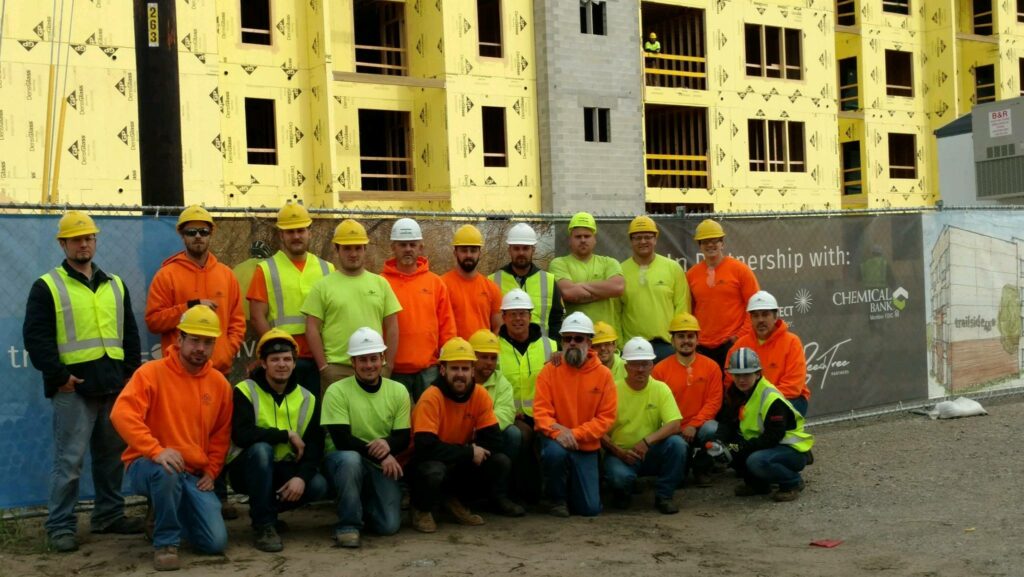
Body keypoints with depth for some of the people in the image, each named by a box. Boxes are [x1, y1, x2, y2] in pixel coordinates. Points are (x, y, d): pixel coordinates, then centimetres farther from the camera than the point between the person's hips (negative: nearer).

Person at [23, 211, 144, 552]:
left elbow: (129, 333, 19)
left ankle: (110, 515, 24)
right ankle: (60, 527, 2)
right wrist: (58, 375, -13)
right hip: (74, 387, -5)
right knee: (69, 460, -5)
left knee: (112, 455, 12)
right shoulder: (47, 287, 1)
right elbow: (36, 336, -5)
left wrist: (132, 370, 8)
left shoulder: (115, 285, 17)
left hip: (114, 385, 5)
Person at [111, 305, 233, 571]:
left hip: (194, 475, 5)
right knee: (167, 470, -43)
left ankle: (175, 514, 22)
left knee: (215, 543, -11)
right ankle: (165, 542, -18)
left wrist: (210, 472, 3)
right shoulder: (151, 372, -11)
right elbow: (122, 414, -25)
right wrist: (156, 451, -35)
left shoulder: (220, 383, 4)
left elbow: (221, 434, 15)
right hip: (148, 465, -4)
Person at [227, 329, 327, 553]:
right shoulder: (245, 391, -11)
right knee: (261, 448, -35)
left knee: (318, 485, -23)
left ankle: (270, 507, 7)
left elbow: (314, 447, -5)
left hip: (283, 470, 4)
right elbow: (241, 435, -27)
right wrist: (288, 435, -22)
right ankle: (263, 523, -22)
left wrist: (301, 476, -23)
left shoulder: (307, 398, 2)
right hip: (247, 469, -4)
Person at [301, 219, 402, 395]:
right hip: (336, 369, -2)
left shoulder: (380, 284, 10)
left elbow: (392, 327, 10)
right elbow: (312, 329, -1)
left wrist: (388, 365, 3)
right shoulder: (323, 286, 2)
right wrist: (323, 366, -7)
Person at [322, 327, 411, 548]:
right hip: (344, 459, -3)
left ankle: (365, 506, 23)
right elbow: (342, 440, -18)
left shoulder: (398, 391, 0)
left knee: (389, 526, -13)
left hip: (383, 466, 3)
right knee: (350, 458, -39)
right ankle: (348, 524, -20)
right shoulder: (337, 391, -12)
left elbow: (404, 438, -1)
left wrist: (388, 445, -25)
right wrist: (380, 454, -27)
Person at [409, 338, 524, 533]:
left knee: (501, 462, -15)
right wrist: (469, 452, -25)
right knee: (433, 471, -38)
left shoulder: (480, 395, -8)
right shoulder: (431, 398, -23)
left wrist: (474, 450, -26)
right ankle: (422, 510, -3)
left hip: (461, 464, 6)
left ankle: (455, 500, 8)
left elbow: (494, 441, -8)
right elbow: (425, 447, -31)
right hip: (429, 462, -6)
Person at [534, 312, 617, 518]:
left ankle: (573, 487, 31)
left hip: (586, 447, 1)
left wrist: (575, 434, -18)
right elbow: (541, 411, -8)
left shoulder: (603, 374, -3)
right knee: (555, 452, -38)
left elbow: (606, 417, -6)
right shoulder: (549, 371, -4)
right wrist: (558, 431, -28)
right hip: (556, 439, -1)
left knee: (590, 508, -6)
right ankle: (557, 498, -7)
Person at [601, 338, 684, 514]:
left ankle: (664, 496, -7)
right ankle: (622, 493, 6)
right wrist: (619, 452, -20)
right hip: (620, 453, -2)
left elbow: (674, 424, -14)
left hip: (651, 453, 2)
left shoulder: (660, 389, -3)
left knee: (677, 443, -27)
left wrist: (647, 441, -27)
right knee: (620, 476, -35)